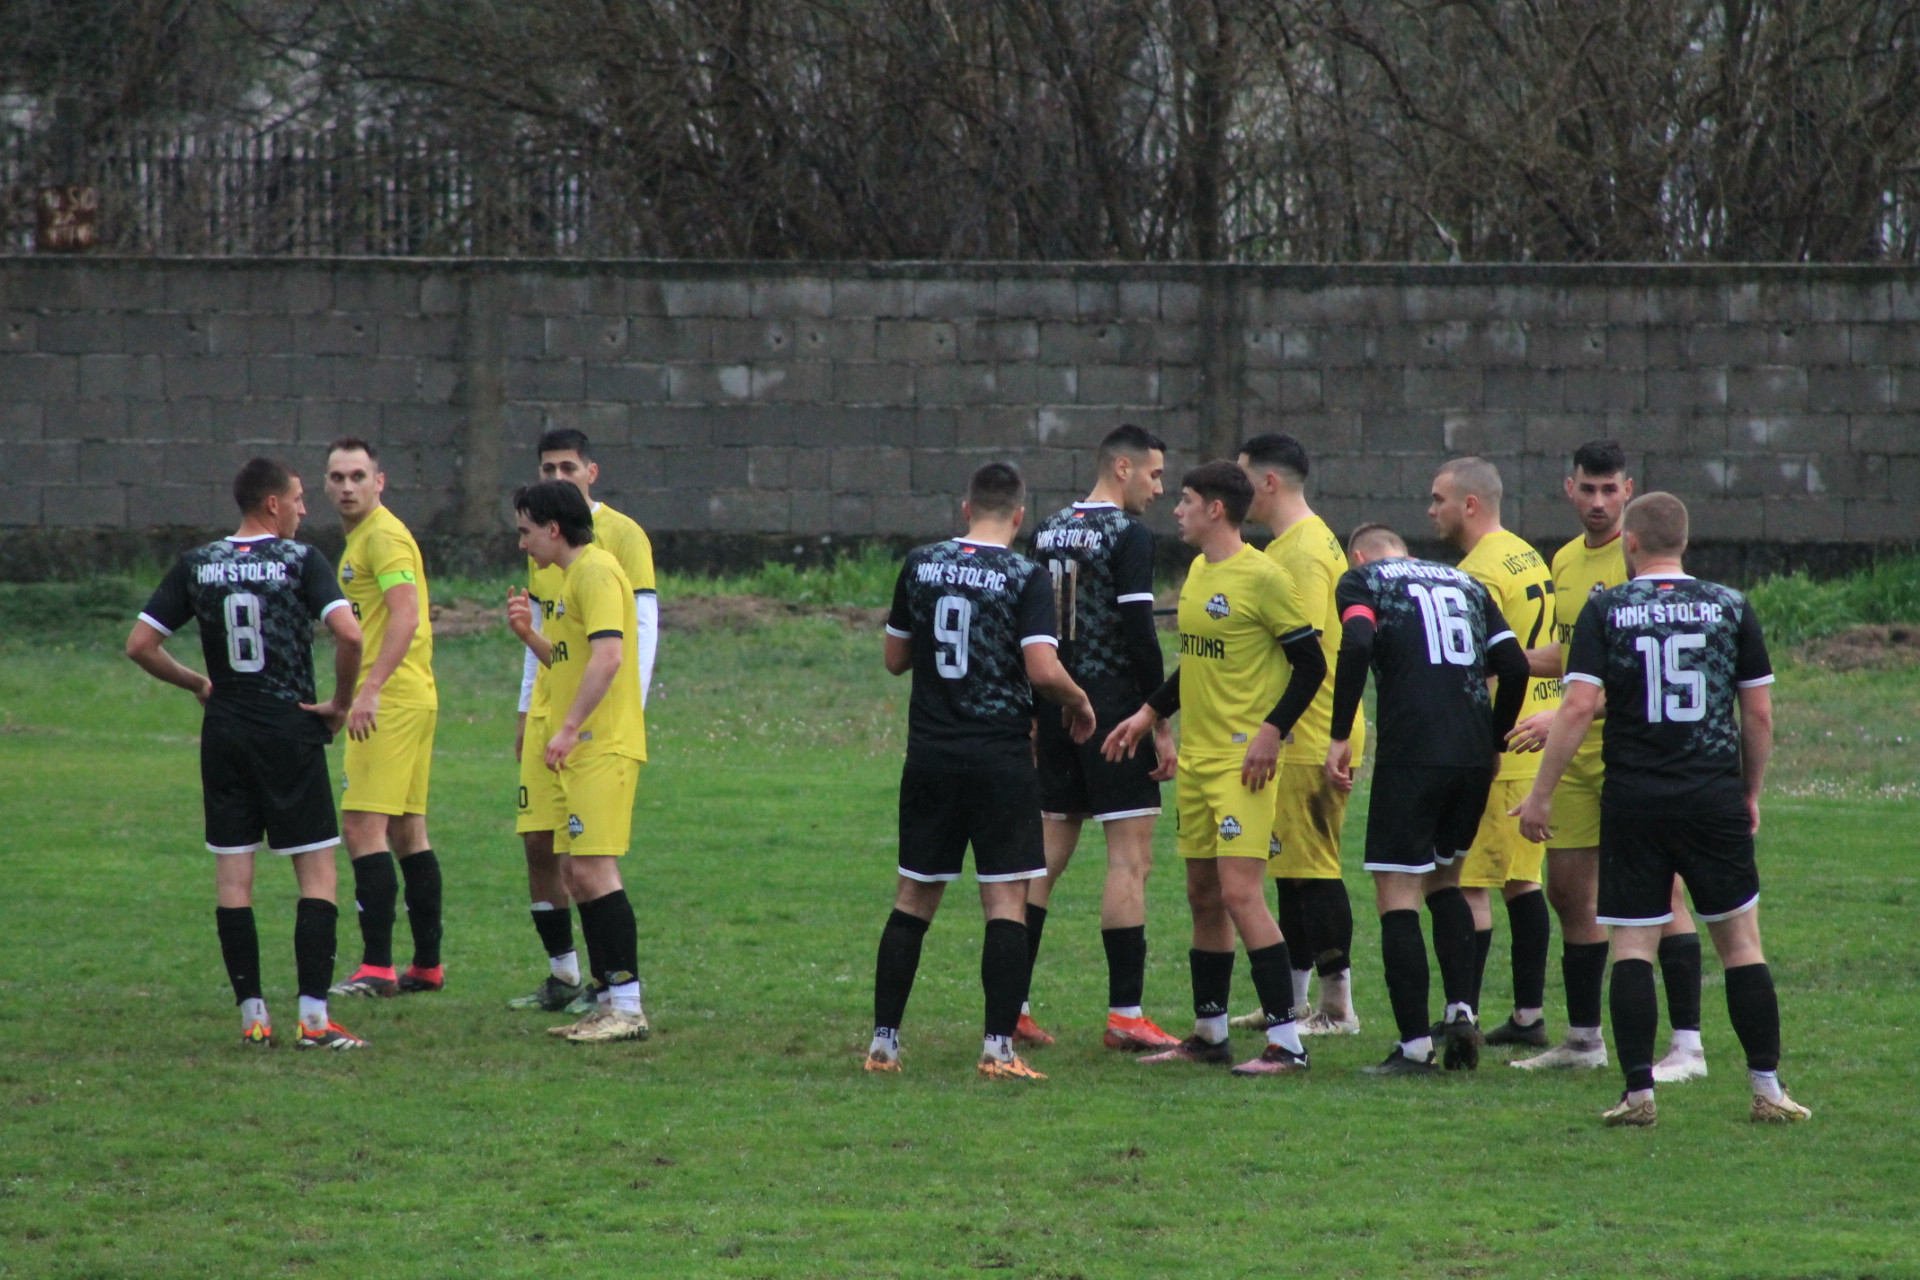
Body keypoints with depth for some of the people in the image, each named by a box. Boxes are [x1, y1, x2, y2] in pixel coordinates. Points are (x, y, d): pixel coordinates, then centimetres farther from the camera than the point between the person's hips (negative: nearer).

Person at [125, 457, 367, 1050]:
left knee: (232, 873, 7)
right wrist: (341, 702, -6)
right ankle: (313, 1016, -7)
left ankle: (252, 1014, 4)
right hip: (290, 730, -3)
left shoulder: (197, 565, 4)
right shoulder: (300, 561, -7)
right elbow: (349, 633, -20)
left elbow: (140, 645, 4)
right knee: (317, 870, 1)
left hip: (224, 733, 4)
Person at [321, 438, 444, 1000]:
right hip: (411, 700, 11)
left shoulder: (383, 537, -12)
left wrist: (370, 689, -30)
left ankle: (377, 967, -15)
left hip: (391, 701, -11)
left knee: (363, 827, -13)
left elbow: (406, 615, -23)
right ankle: (427, 965, 16)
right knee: (406, 831, 12)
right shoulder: (360, 538, 19)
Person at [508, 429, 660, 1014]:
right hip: (547, 714, 7)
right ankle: (563, 976, 12)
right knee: (538, 843, 3)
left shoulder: (620, 536, -5)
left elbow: (644, 626, -8)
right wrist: (525, 712, 18)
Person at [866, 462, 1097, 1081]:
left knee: (913, 899, 11)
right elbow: (1043, 669, -16)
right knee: (1006, 902, -1)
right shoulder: (1025, 577, -8)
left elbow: (895, 658, 12)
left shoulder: (921, 565, 4)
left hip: (930, 755, 4)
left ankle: (884, 1042, 12)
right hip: (1001, 757, -4)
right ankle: (999, 1048, -7)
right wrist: (1079, 702, 3)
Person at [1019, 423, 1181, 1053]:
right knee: (1130, 857, -5)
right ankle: (1125, 1014, -8)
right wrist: (1162, 726, -11)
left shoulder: (1047, 533, 12)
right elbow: (1139, 634, -16)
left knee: (1047, 854, 12)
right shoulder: (1127, 534, -10)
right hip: (1114, 706, -7)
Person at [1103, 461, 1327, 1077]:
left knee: (1240, 893, -14)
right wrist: (1150, 713, 19)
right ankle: (1209, 1033, 23)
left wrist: (1271, 731, -20)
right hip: (1196, 756, 9)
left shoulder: (1263, 578, -13)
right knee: (1203, 896, 13)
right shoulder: (1197, 572, 13)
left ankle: (1286, 1042, -13)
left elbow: (1311, 664, -12)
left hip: (1243, 760, -9)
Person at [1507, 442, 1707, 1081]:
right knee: (1568, 890, 10)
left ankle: (1687, 1045, -6)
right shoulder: (1565, 562, 14)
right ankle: (1583, 1040, 22)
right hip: (1577, 754, 8)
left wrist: (1564, 717, -25)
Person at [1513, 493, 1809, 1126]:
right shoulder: (1730, 607, 3)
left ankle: (1639, 1091, -2)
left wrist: (1541, 794, -4)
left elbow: (1579, 706, -10)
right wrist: (1751, 793, 17)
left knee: (1632, 947, 4)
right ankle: (1768, 1090, 6)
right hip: (1714, 800, 1)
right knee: (1741, 942, 8)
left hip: (1632, 803, -1)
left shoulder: (1605, 611, -3)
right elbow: (1760, 714, 4)